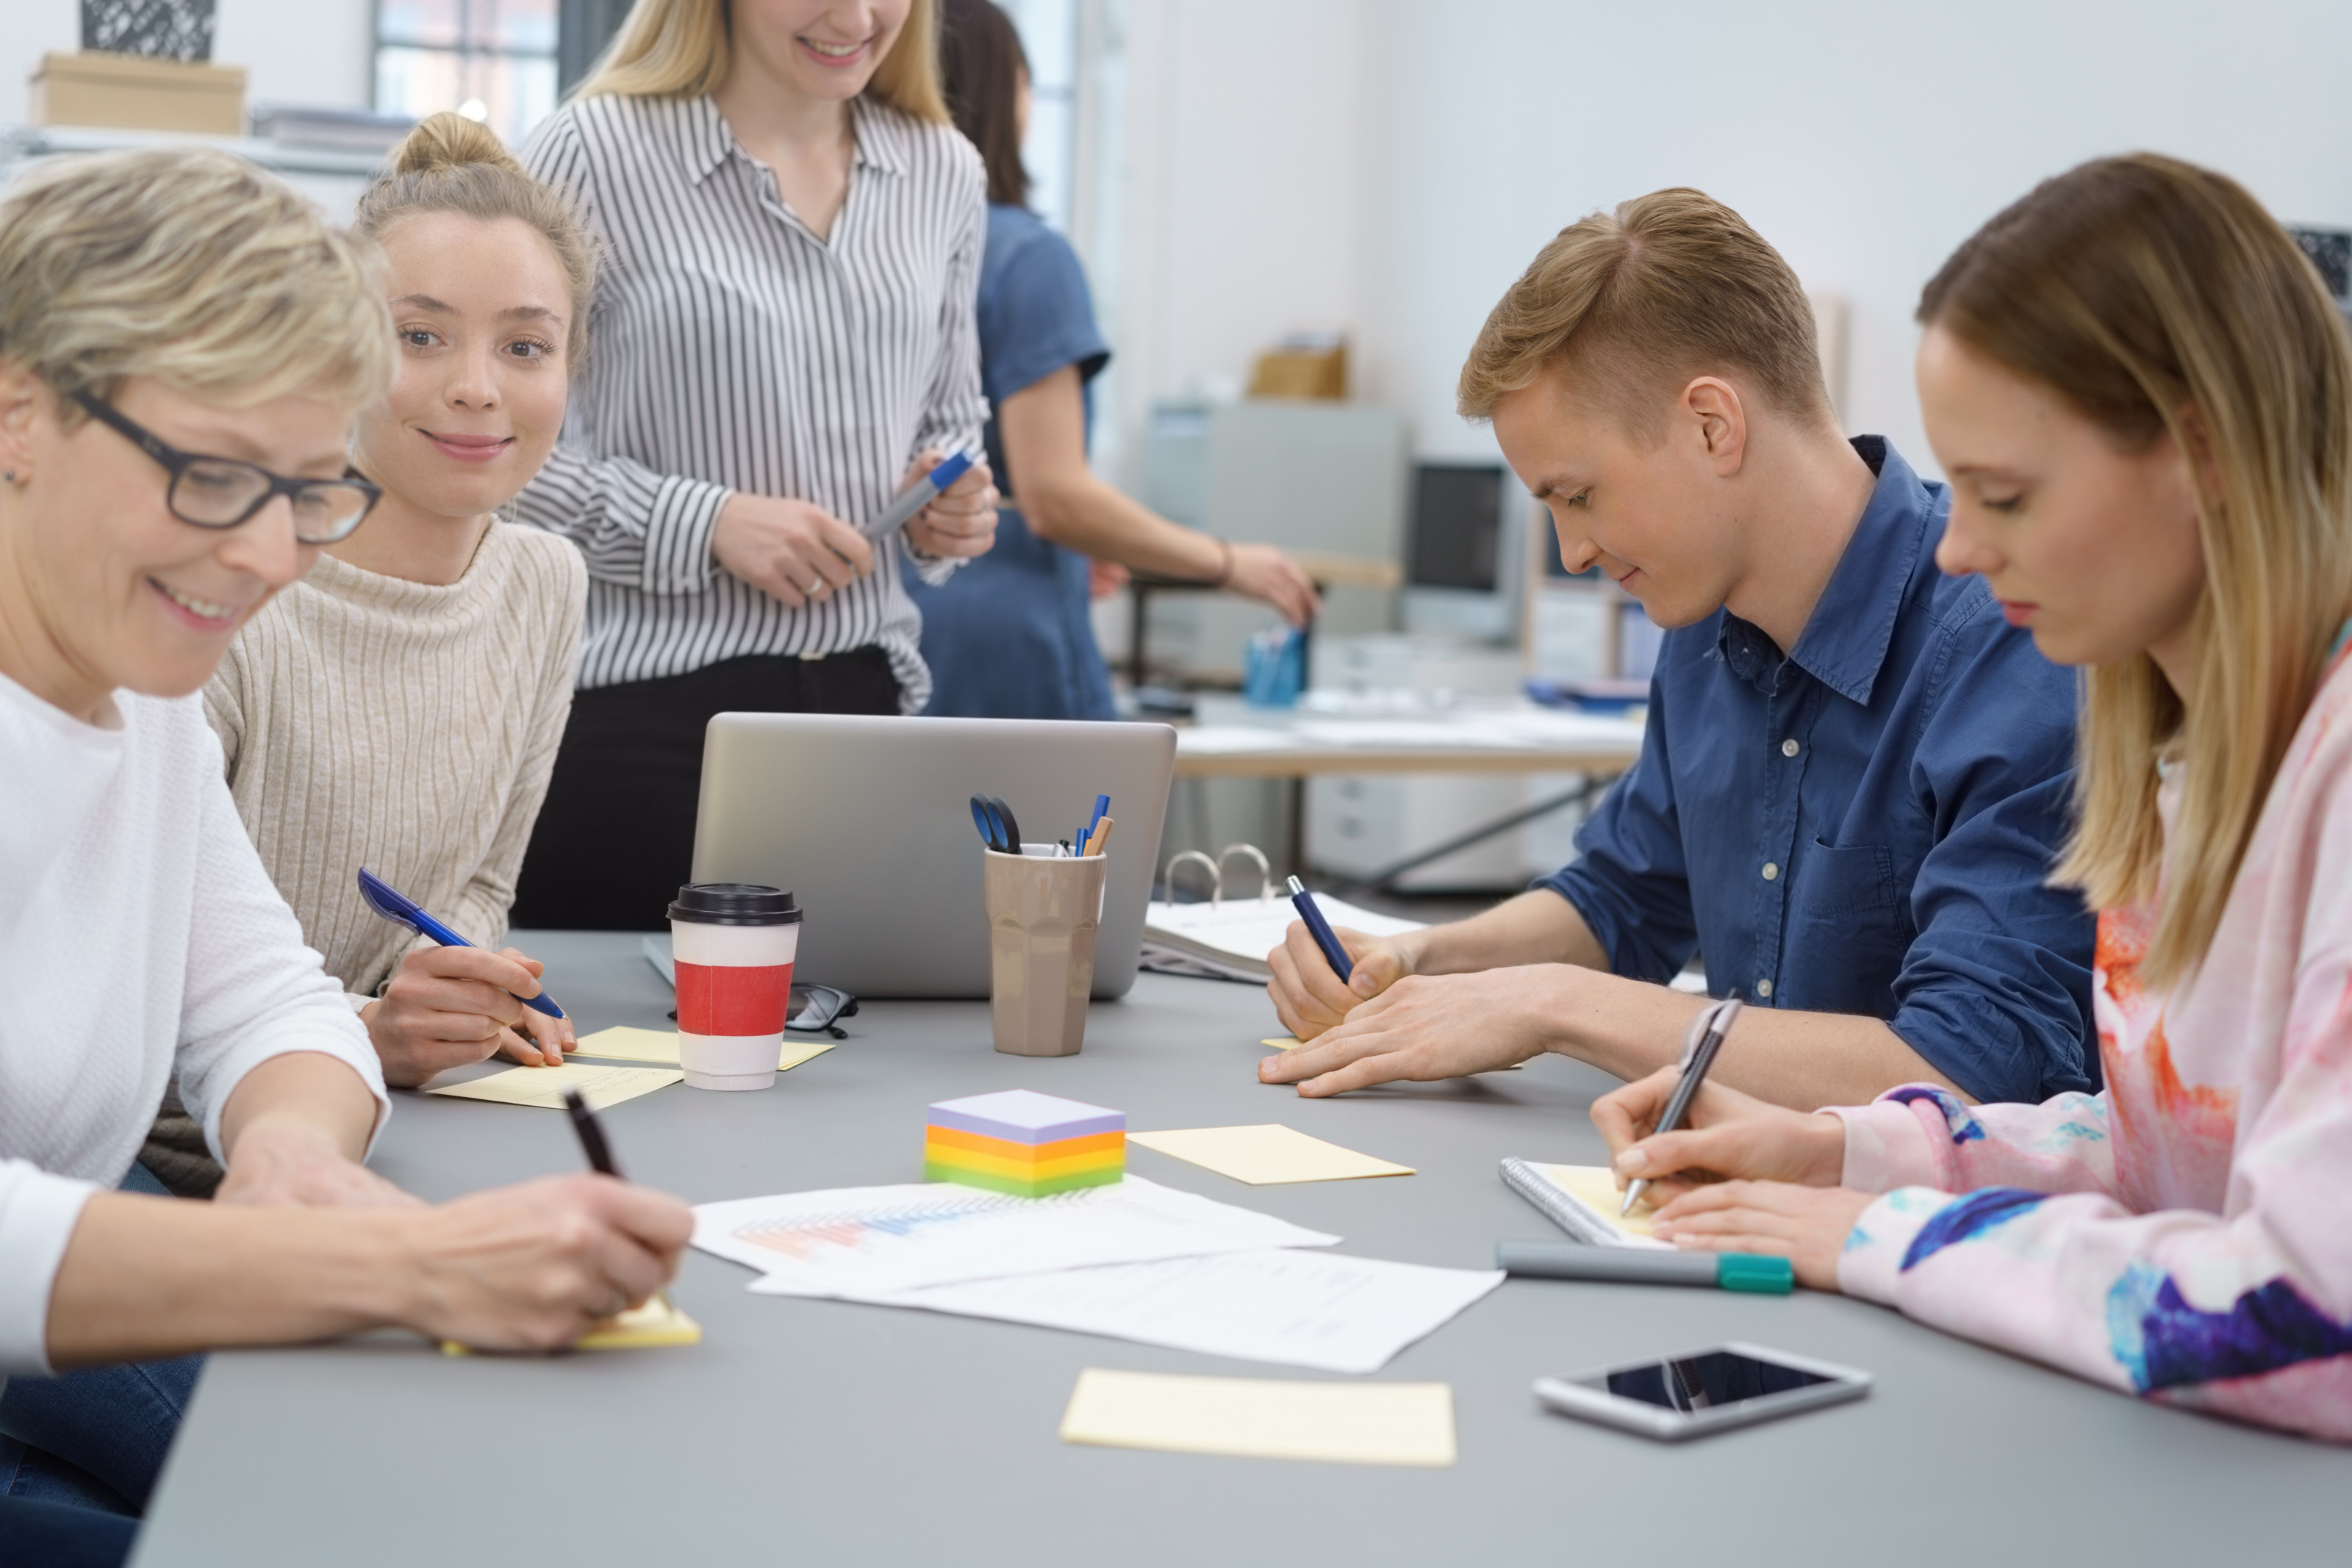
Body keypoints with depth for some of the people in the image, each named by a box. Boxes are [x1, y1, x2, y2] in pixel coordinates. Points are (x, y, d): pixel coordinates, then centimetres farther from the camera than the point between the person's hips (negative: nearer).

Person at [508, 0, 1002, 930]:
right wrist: (703, 522, -14)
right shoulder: (596, 151, -4)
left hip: (865, 704, 4)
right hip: (645, 713, -4)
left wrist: (952, 507, 1)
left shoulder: (942, 172, 12)